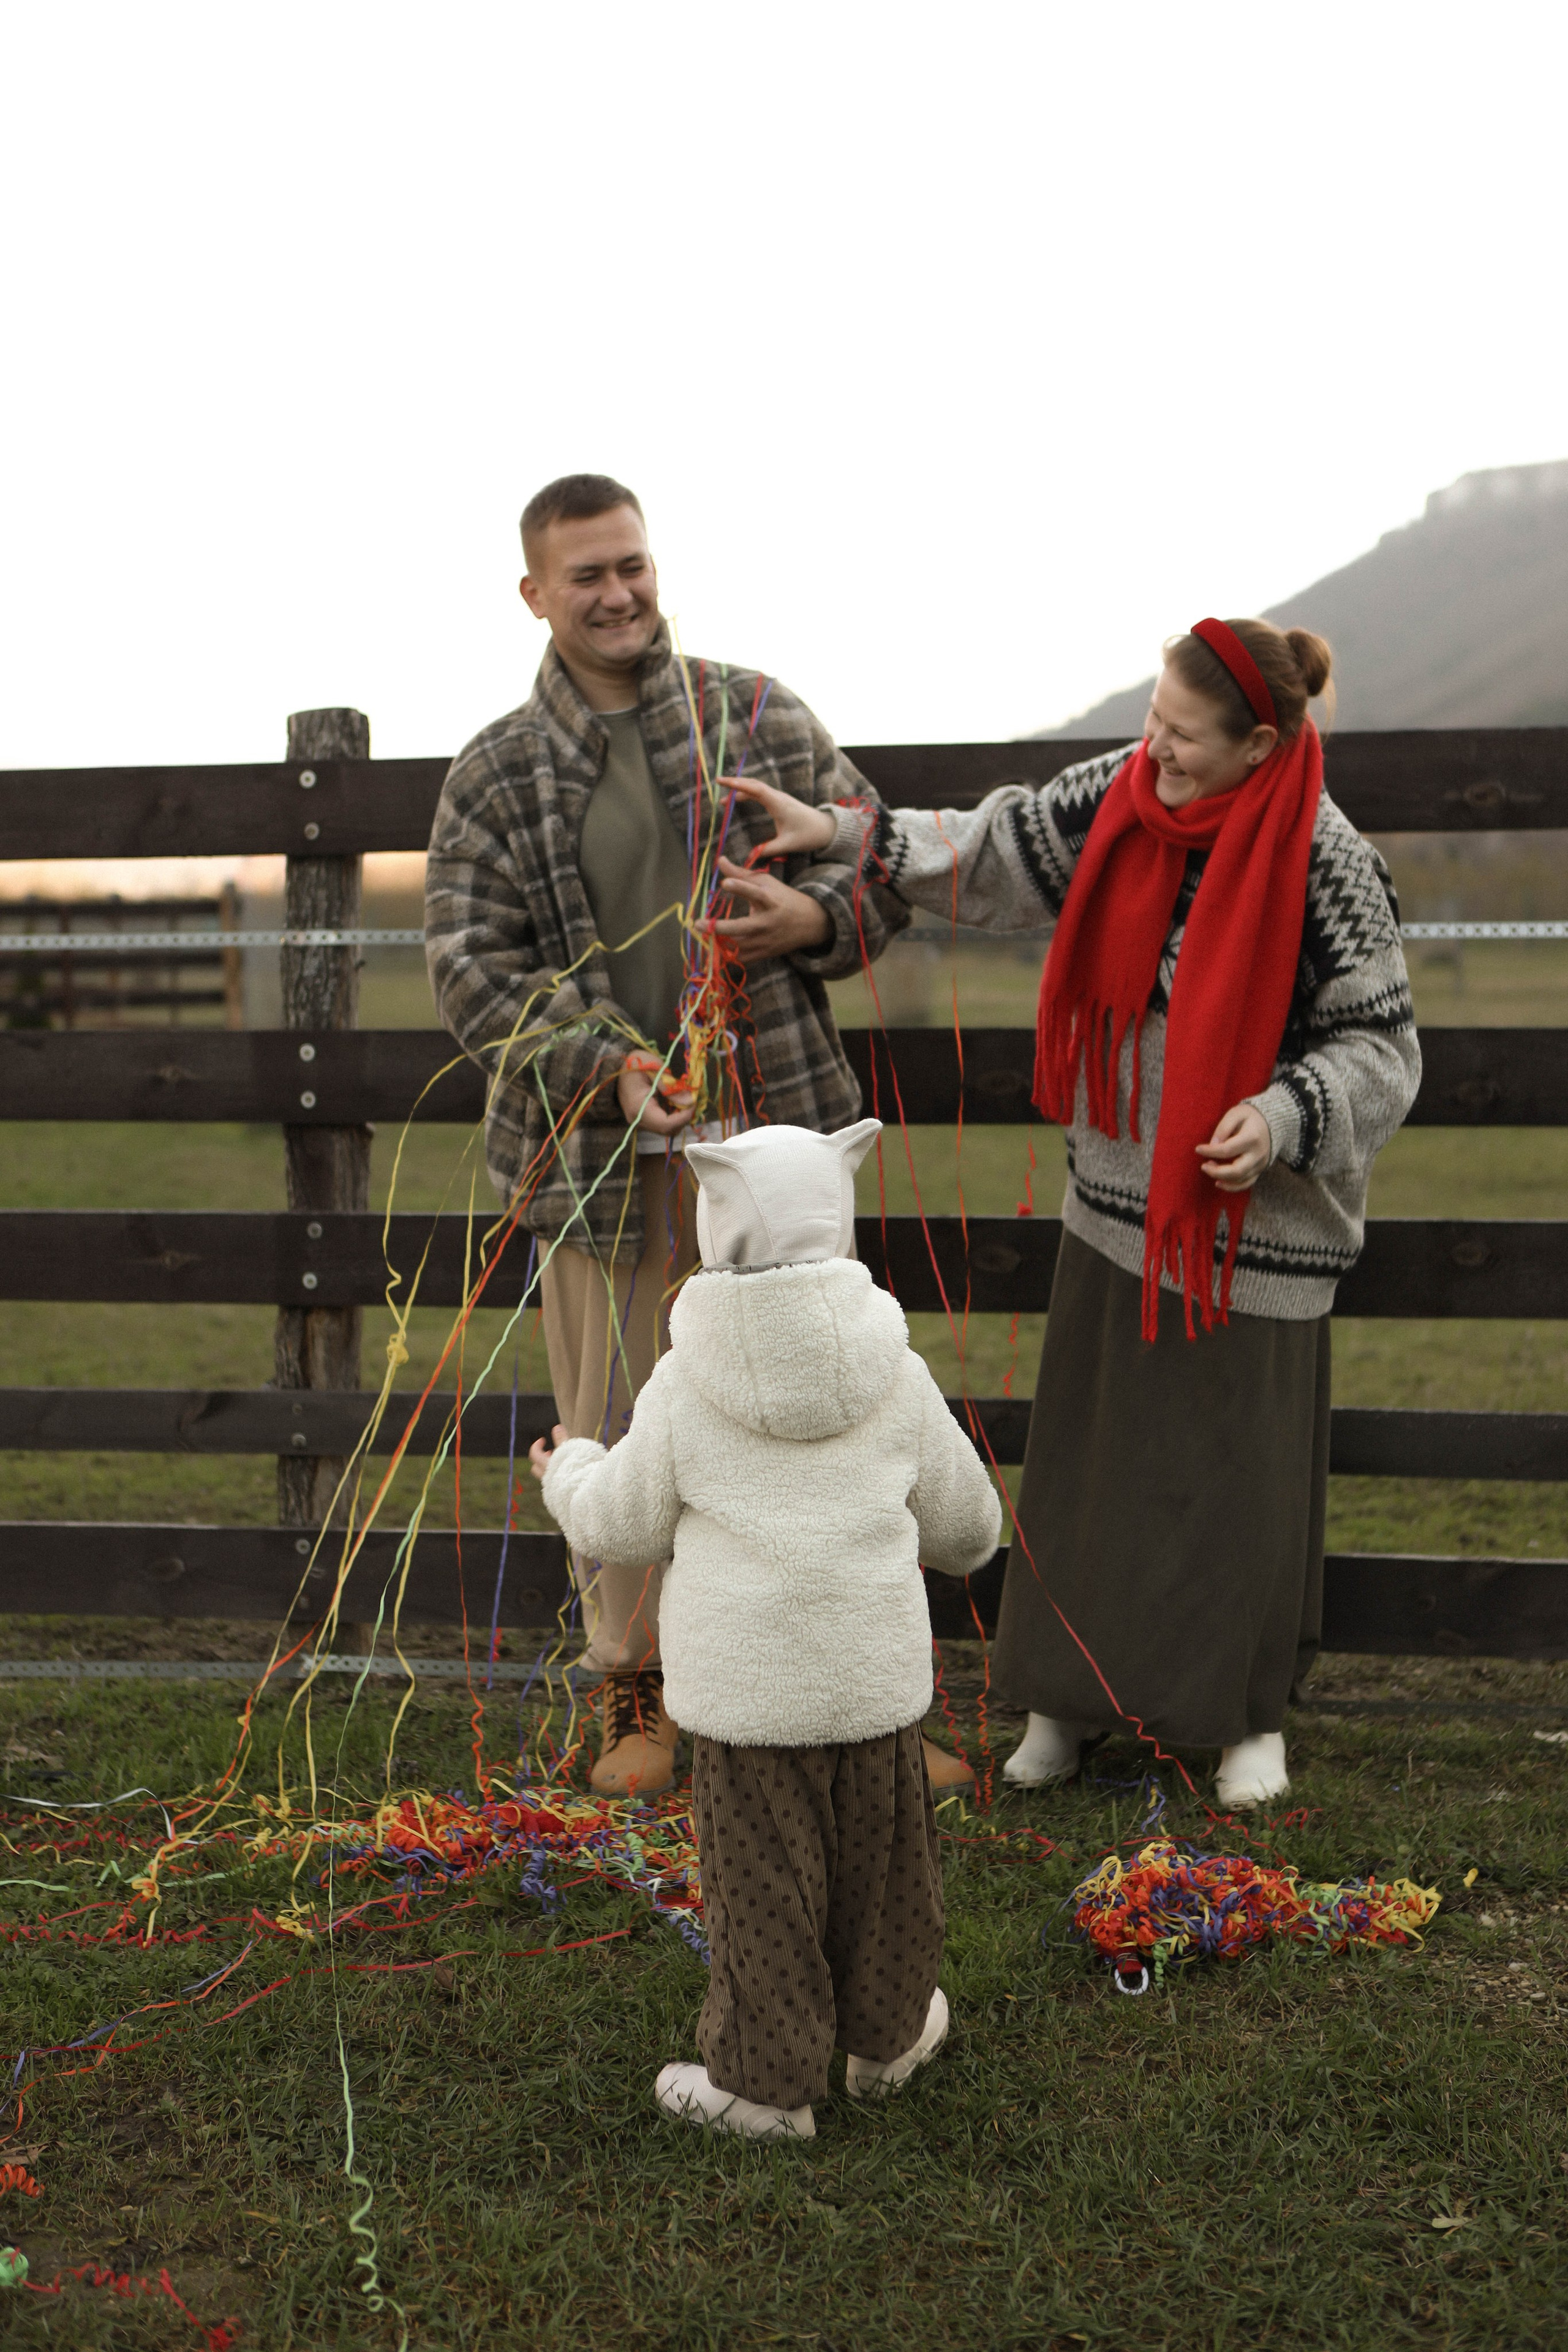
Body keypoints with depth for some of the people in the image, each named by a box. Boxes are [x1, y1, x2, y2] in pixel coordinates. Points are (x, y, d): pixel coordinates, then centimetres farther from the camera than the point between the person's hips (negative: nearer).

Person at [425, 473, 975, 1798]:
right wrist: (608, 1066, -18)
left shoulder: (762, 720, 6)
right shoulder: (496, 778, 2)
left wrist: (814, 917, -12)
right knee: (620, 1433, 8)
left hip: (775, 1138, 1)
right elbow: (473, 965, -4)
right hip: (604, 1155, 0)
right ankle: (642, 1690, 26)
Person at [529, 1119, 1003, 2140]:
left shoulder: (683, 1388, -9)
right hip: (874, 1676, 2)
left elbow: (625, 1525, 2)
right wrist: (964, 1541, 34)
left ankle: (766, 2083, 19)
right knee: (880, 1859, 19)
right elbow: (963, 1521, 9)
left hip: (746, 1689, -2)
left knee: (763, 1882, 8)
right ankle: (888, 2035, 37)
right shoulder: (896, 1376, -3)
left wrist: (570, 1473, 24)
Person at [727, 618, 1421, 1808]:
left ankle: (1248, 1710, 26)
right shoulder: (1123, 794, -4)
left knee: (1241, 1463, 5)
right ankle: (1079, 1688, 30)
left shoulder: (1327, 866, -18)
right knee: (1094, 1443, 12)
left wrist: (1283, 1117, -27)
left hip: (1253, 1217, -5)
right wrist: (842, 833, 0)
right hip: (1119, 1194, 5)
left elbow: (1379, 1046, -12)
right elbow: (994, 850, 6)